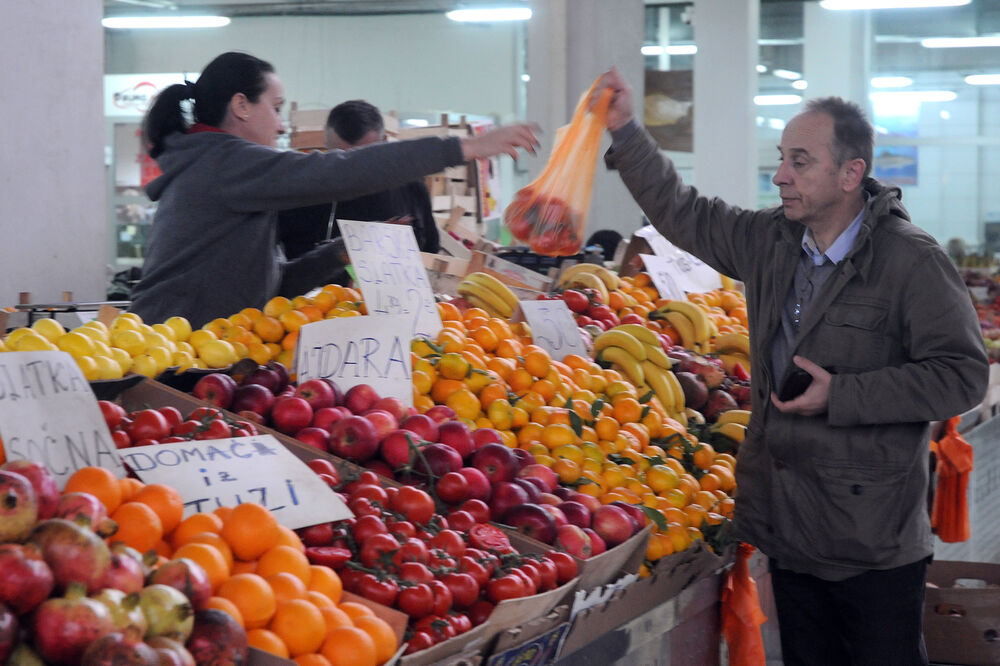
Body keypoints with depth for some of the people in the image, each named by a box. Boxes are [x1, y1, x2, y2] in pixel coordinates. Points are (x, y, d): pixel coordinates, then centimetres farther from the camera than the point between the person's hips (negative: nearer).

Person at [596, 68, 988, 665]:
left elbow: (963, 375, -17)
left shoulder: (912, 262, -15)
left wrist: (841, 396, -19)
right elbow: (683, 214, 18)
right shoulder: (768, 241, 6)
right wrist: (626, 133, 9)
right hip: (789, 527, 7)